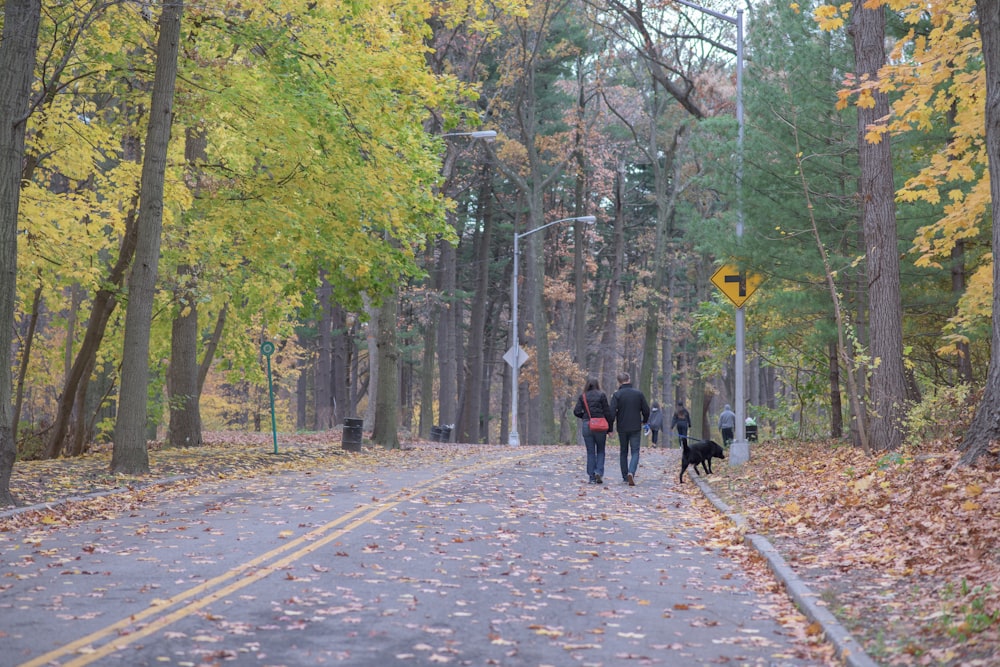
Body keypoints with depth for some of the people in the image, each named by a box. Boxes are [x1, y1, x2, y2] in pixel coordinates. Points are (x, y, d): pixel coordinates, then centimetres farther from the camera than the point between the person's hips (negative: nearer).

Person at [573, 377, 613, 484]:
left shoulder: (582, 397, 5)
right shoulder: (602, 395, -1)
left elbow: (576, 411, -3)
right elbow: (607, 412, -3)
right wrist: (610, 427, 3)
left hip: (587, 425, 2)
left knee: (590, 452, 7)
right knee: (600, 451, 11)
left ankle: (592, 477, 5)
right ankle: (599, 472, -6)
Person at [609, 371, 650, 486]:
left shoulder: (617, 395, -6)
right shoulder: (639, 394, -1)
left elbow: (612, 412, -14)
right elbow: (646, 411, 2)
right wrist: (644, 421, 22)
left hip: (622, 428, 0)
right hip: (636, 428, 0)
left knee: (623, 452, 14)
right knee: (635, 452, 1)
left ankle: (625, 477, 16)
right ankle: (631, 473, -23)